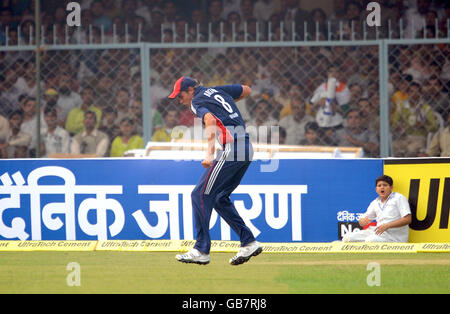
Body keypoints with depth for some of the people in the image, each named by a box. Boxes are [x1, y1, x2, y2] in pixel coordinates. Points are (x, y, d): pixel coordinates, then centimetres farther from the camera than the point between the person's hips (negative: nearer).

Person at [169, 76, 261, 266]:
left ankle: (201, 251, -9)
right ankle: (249, 242, 12)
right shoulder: (217, 90, 21)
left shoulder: (197, 102, -3)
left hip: (231, 149, -9)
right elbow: (246, 90, 33)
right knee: (220, 198, 17)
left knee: (201, 195, -6)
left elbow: (210, 120, -23)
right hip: (247, 149, 9)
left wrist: (209, 154, -31)